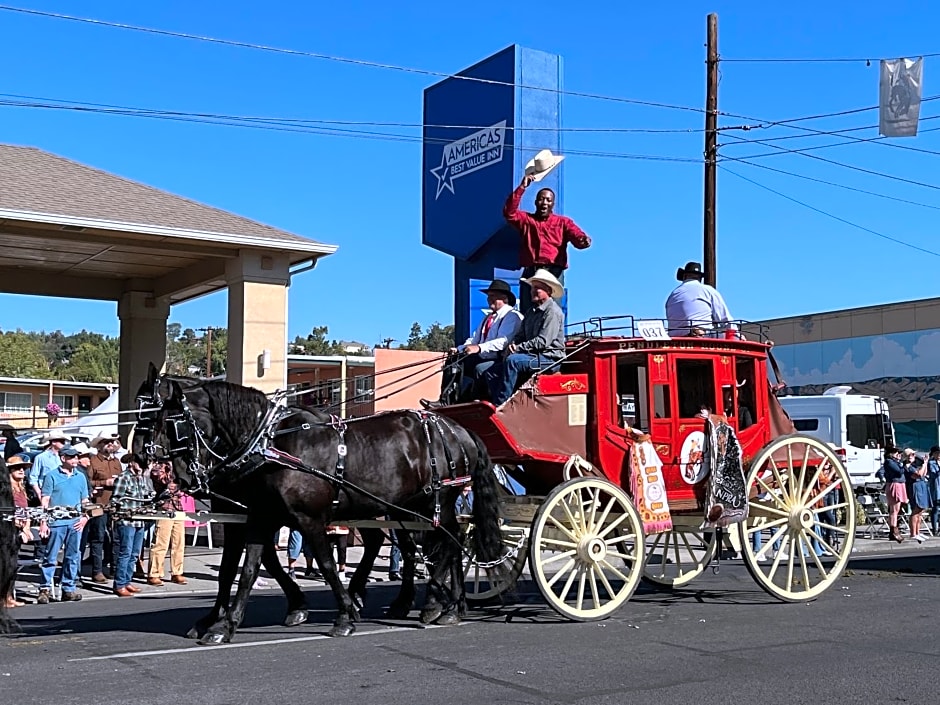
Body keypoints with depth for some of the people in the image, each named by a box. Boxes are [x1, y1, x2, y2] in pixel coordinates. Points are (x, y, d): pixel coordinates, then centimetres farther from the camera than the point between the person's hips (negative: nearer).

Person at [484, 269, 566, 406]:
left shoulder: (553, 311, -8)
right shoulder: (532, 312, 21)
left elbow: (543, 341, -18)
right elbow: (521, 337, 20)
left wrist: (518, 348, -16)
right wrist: (511, 347, -3)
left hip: (549, 358, -9)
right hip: (533, 356, 9)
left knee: (513, 360, -32)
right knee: (492, 371, -5)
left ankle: (500, 404, -30)